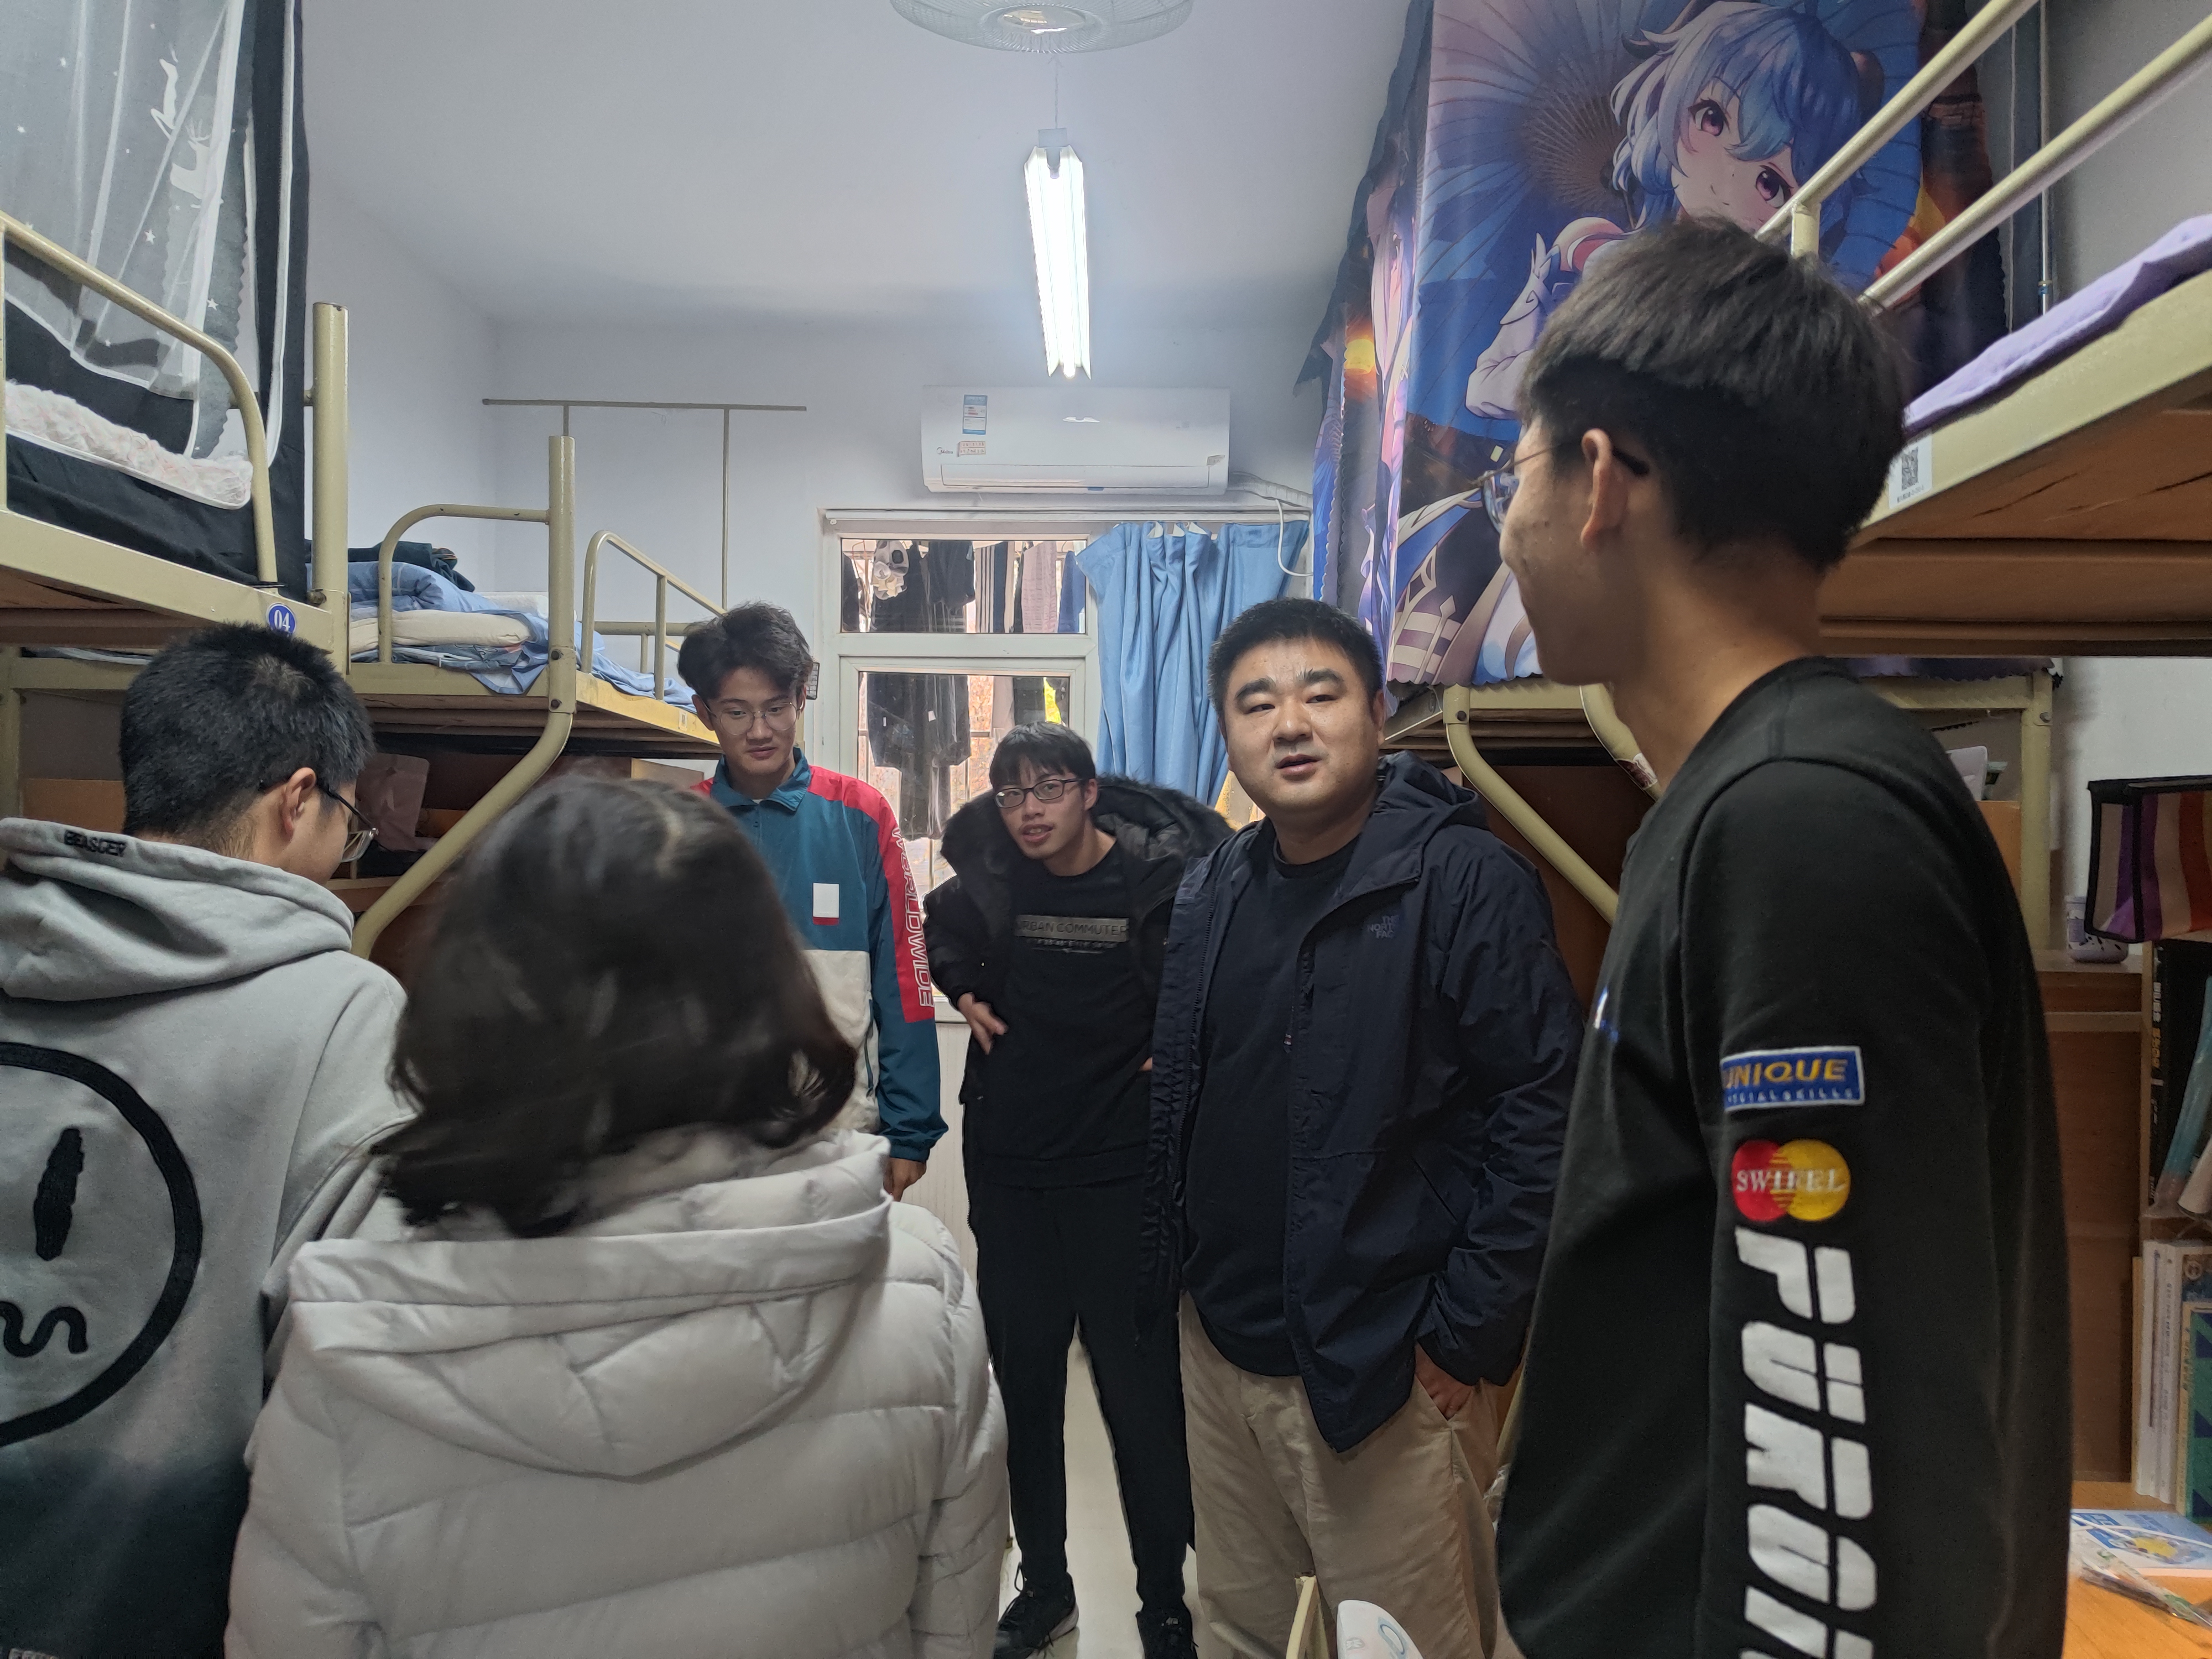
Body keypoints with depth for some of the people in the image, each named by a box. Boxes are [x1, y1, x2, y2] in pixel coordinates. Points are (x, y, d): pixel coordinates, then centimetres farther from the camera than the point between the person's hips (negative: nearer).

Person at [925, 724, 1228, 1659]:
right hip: (1010, 1170, 4)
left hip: (1123, 1171, -4)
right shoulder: (987, 878, -1)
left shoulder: (1162, 877, -12)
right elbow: (938, 928, 21)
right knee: (1022, 1382, 13)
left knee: (1140, 1389, 1)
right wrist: (962, 990, 5)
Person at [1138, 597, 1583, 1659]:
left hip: (1391, 1371, -6)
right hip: (1221, 1350, 7)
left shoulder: (1464, 881, -14)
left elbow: (1545, 1110, -17)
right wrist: (1171, 1272, 11)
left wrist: (1468, 1332, -16)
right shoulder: (1212, 891, 7)